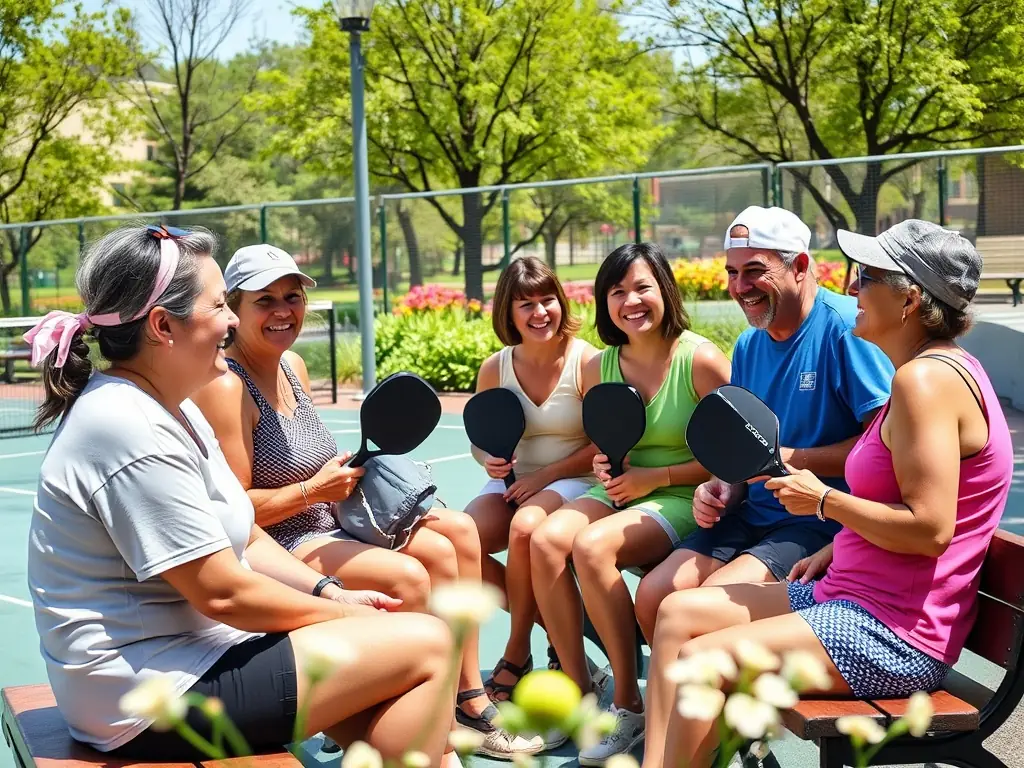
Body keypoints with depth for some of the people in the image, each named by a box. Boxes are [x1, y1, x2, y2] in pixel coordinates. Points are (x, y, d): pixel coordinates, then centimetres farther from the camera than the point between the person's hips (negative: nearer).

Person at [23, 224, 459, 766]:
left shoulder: (173, 411, 11)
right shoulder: (132, 434, -21)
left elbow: (246, 542, 14)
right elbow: (223, 593, -21)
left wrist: (332, 593, 1)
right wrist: (341, 614, -9)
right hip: (153, 697, -10)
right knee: (427, 645, -12)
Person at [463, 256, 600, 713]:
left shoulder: (586, 361, -10)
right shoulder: (495, 369, 2)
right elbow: (480, 441, 12)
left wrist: (546, 475, -17)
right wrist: (490, 462, -12)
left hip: (573, 483, -4)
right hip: (513, 483, 5)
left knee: (525, 528, -36)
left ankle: (517, 653, -13)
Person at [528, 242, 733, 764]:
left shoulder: (700, 359, -11)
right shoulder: (598, 368, 6)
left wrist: (653, 476, -15)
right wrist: (603, 466, -2)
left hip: (683, 500, -6)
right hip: (619, 494, 6)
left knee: (591, 546, -30)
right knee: (545, 539, -23)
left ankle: (629, 705, -14)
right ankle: (579, 689, -11)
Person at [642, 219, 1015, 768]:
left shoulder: (925, 378, -19)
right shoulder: (934, 369, 14)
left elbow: (930, 528, -26)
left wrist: (824, 502, -13)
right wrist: (836, 548, 10)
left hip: (894, 635, -11)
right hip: (850, 594, 11)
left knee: (699, 660, -20)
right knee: (680, 611, 4)